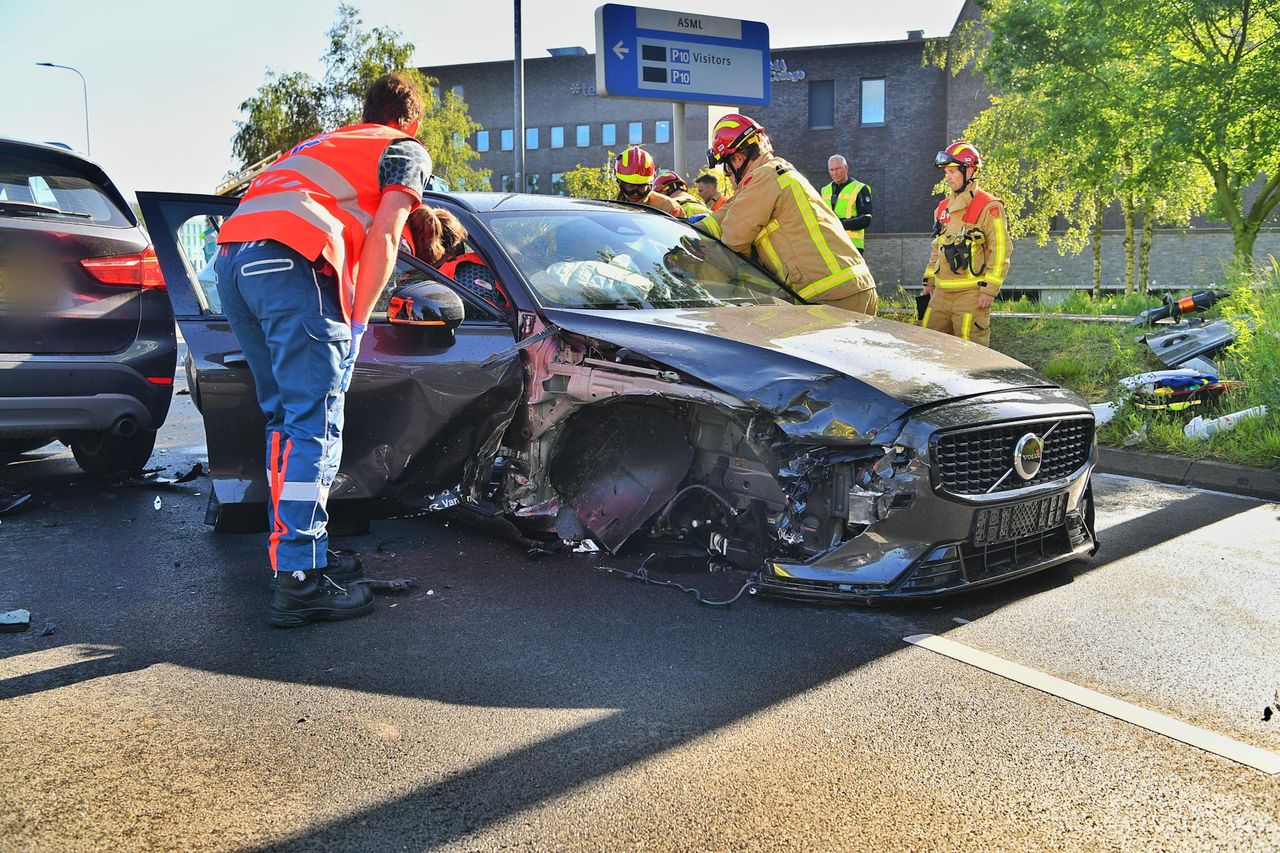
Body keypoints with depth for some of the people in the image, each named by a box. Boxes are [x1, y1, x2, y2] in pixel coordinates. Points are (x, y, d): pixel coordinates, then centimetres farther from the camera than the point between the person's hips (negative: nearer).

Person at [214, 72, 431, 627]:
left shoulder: (325, 142, 37)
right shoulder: (407, 151, 15)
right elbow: (382, 237, 1)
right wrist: (358, 322, 3)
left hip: (231, 258, 8)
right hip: (289, 263, -8)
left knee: (284, 416, 15)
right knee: (315, 426, -8)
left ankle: (297, 548, 20)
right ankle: (298, 582, -10)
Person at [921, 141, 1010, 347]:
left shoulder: (989, 207, -7)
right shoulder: (943, 207, 16)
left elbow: (1000, 250, -10)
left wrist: (990, 289, -15)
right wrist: (929, 280, 18)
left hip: (971, 293, -7)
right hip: (942, 292, 7)